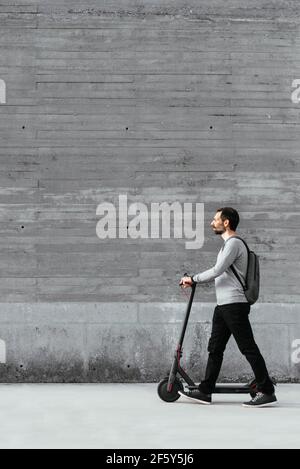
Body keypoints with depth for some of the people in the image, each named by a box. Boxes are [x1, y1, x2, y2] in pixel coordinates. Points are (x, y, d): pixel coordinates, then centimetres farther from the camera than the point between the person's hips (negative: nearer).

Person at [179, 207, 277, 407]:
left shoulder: (234, 243, -11)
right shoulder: (228, 244, 21)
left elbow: (217, 270, -18)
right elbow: (219, 273, 25)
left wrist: (193, 279, -7)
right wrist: (194, 281, 20)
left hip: (235, 304, -10)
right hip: (224, 305, 10)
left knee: (248, 348, -8)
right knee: (215, 348, 10)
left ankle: (267, 391, -5)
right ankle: (205, 391, 13)